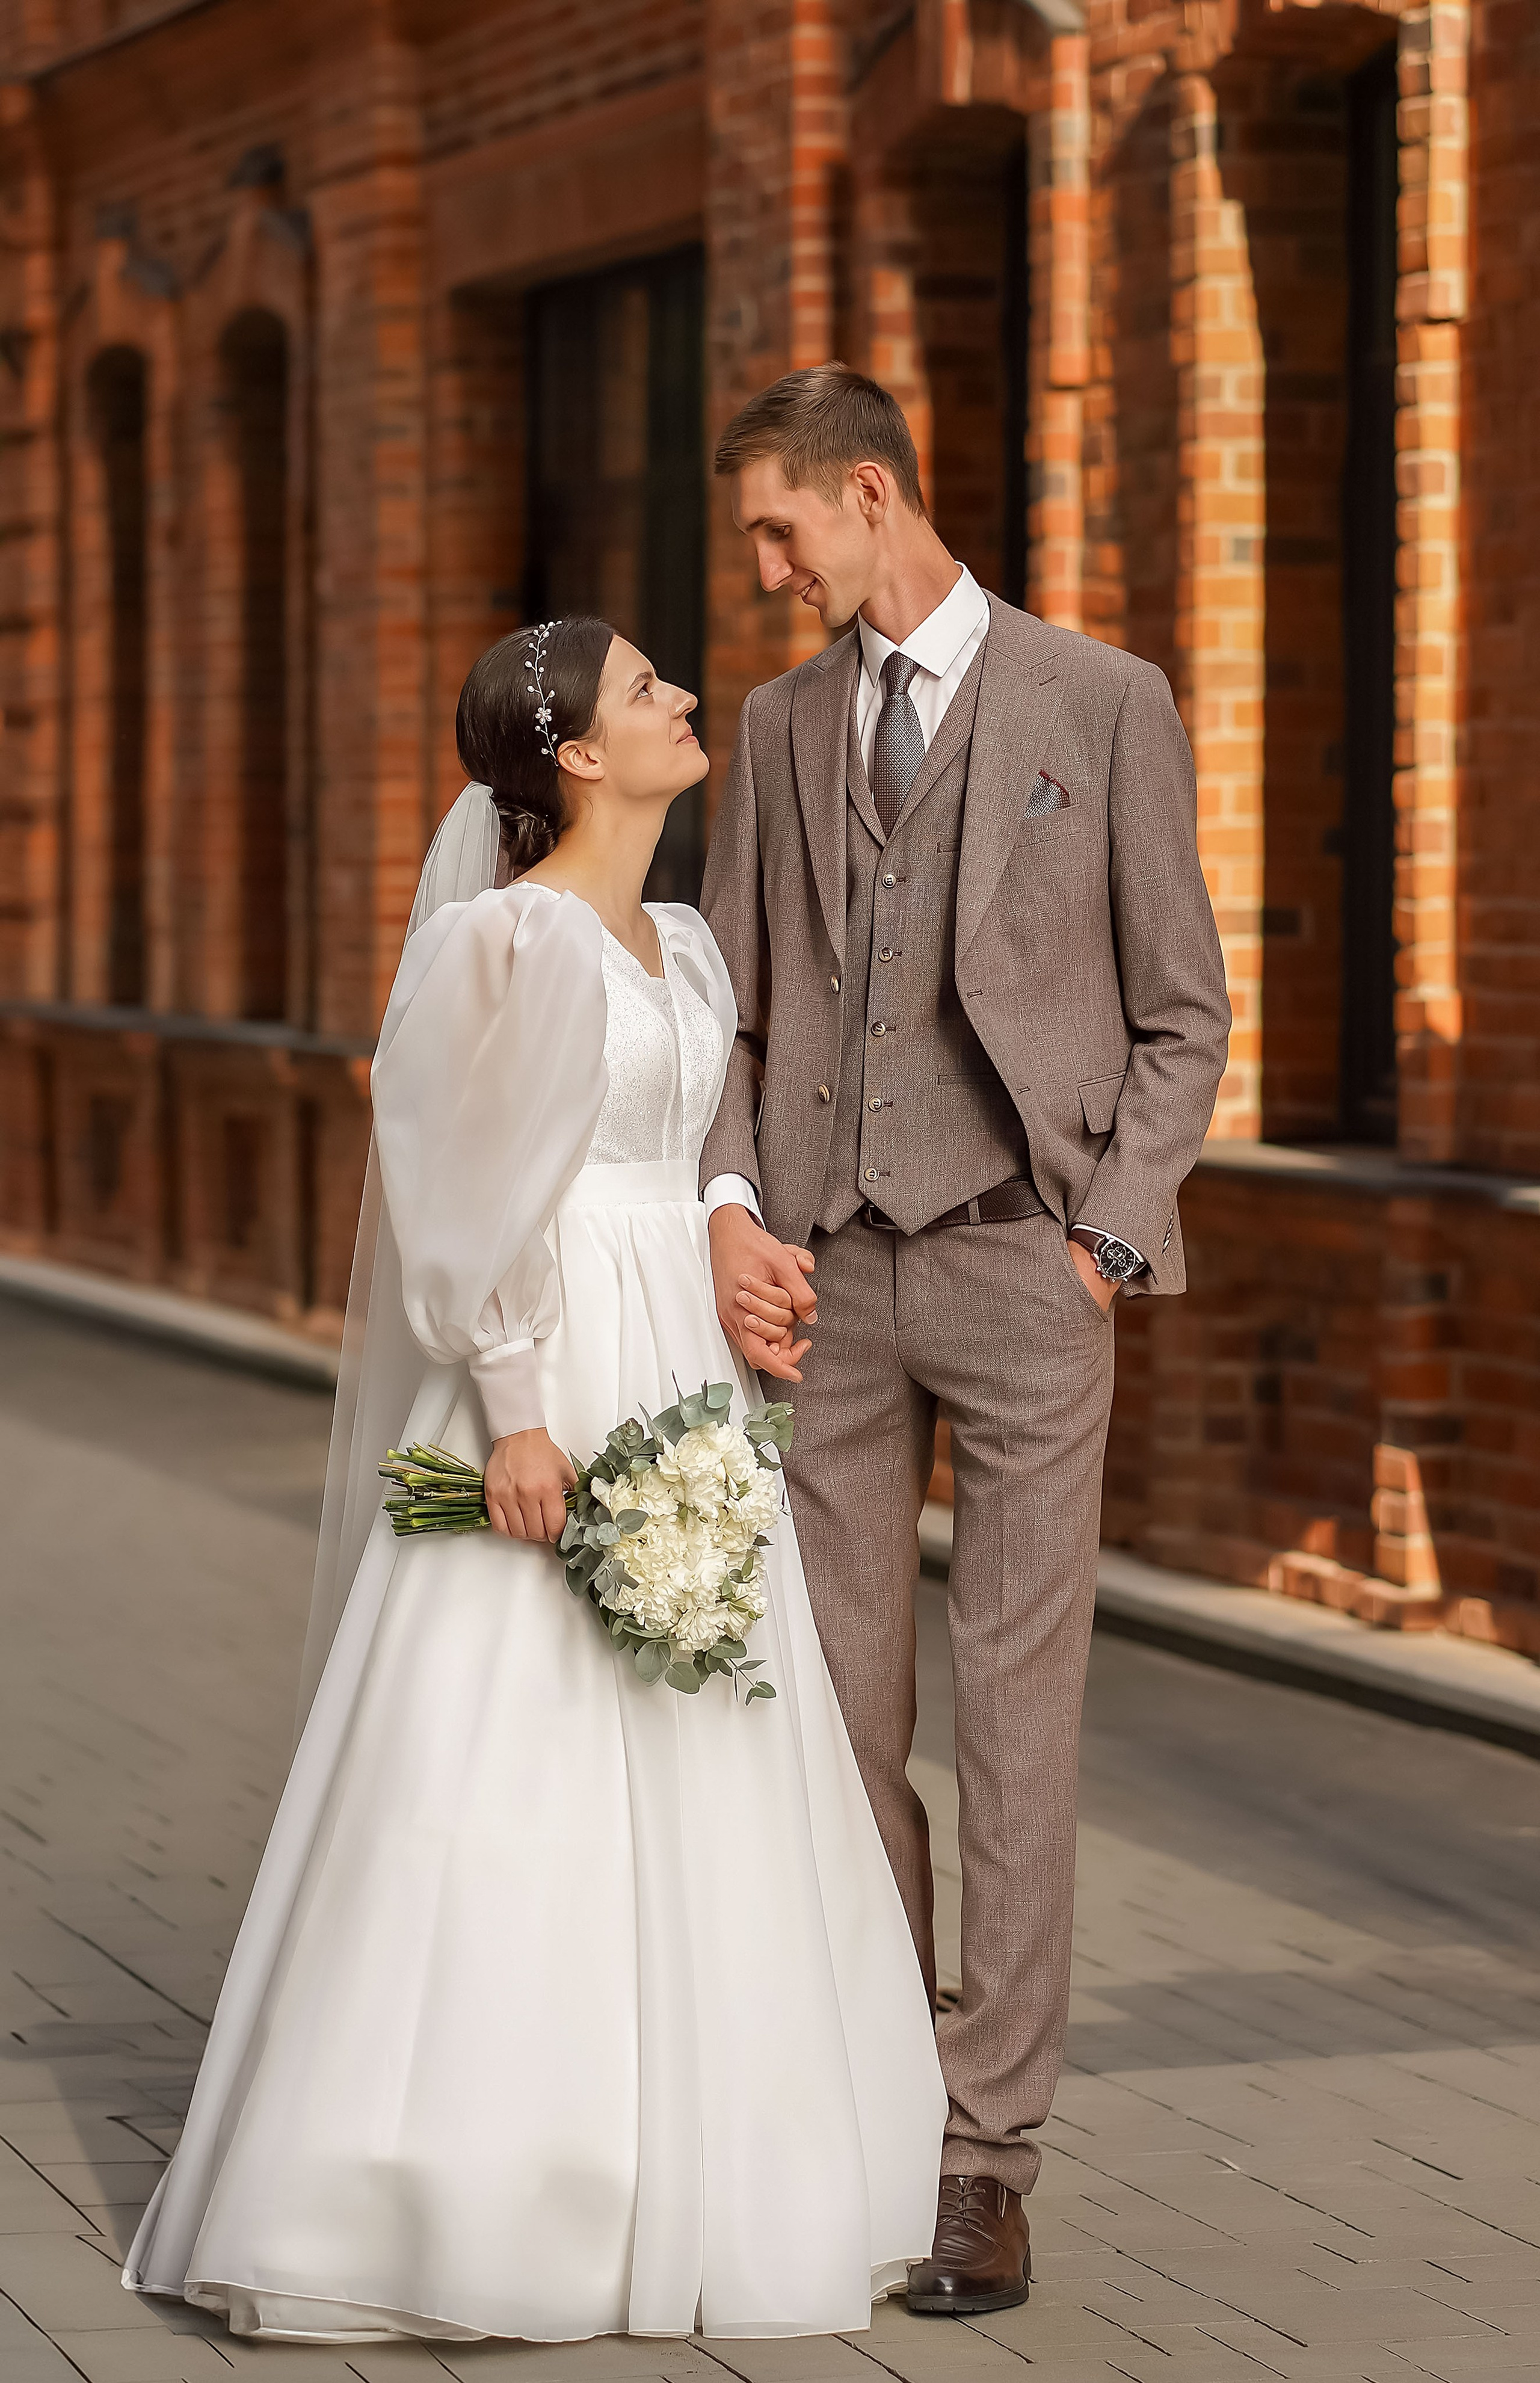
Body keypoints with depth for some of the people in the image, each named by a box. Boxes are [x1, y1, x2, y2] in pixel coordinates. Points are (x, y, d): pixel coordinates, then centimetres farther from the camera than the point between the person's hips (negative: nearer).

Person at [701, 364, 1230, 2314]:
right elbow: (731, 1007, 14)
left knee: (1013, 1715, -3)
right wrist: (729, 1204, -3)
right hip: (830, 1271, 4)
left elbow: (1182, 1009, 2)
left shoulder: (1102, 704, 0)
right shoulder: (781, 726, 12)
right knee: (834, 1704, 4)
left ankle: (989, 2160, 1)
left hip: (1020, 1260, -4)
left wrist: (1107, 1236, -7)